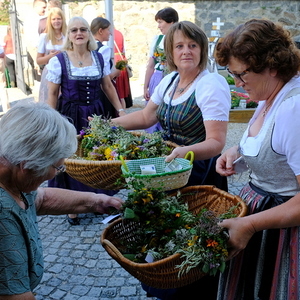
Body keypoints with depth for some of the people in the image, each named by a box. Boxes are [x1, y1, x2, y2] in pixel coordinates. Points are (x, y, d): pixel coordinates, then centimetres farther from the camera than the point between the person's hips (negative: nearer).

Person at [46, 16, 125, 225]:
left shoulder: (99, 58, 4)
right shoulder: (58, 61, -7)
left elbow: (108, 86, 12)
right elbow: (52, 94, -4)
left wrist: (120, 110, 7)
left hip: (96, 114, 4)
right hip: (70, 117, -3)